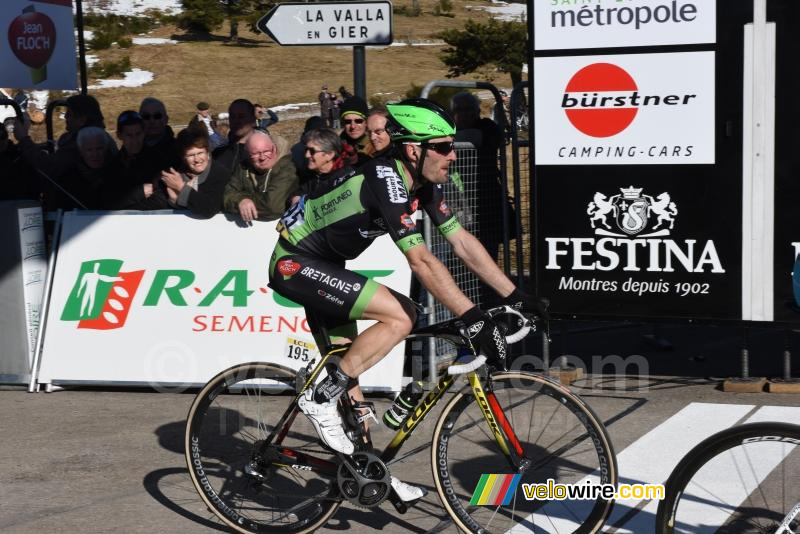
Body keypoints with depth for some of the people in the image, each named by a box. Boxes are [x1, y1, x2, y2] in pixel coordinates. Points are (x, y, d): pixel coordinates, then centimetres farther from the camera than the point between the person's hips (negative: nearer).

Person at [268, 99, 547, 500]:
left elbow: (461, 241, 1)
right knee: (399, 317, -21)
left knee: (348, 367, 12)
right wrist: (472, 318, -37)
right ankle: (320, 399, -15)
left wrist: (514, 296, -4)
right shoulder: (387, 181, -28)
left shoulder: (423, 185, -1)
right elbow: (421, 262, -35)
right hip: (295, 264, -9)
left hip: (323, 266, 9)